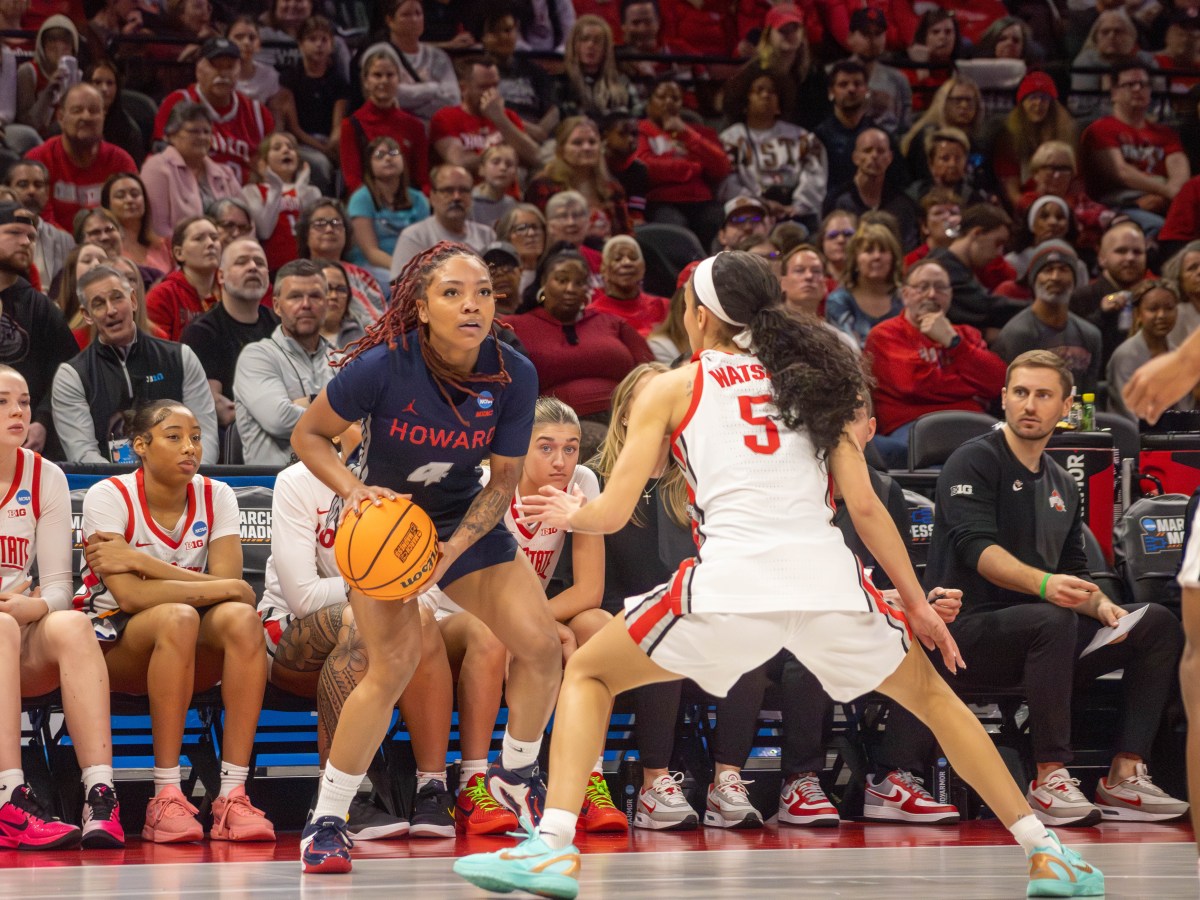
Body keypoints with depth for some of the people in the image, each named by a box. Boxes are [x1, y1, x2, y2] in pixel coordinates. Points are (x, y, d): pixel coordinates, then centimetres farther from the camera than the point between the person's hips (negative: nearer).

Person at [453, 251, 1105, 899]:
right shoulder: (808, 377, 22)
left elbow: (613, 513, 11)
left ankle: (553, 847, 0)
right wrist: (917, 602, 21)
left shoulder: (673, 387, 14)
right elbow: (865, 506, 15)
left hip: (731, 581, -3)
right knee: (931, 695, 28)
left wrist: (569, 514, 33)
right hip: (828, 578, 3)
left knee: (587, 673, 19)